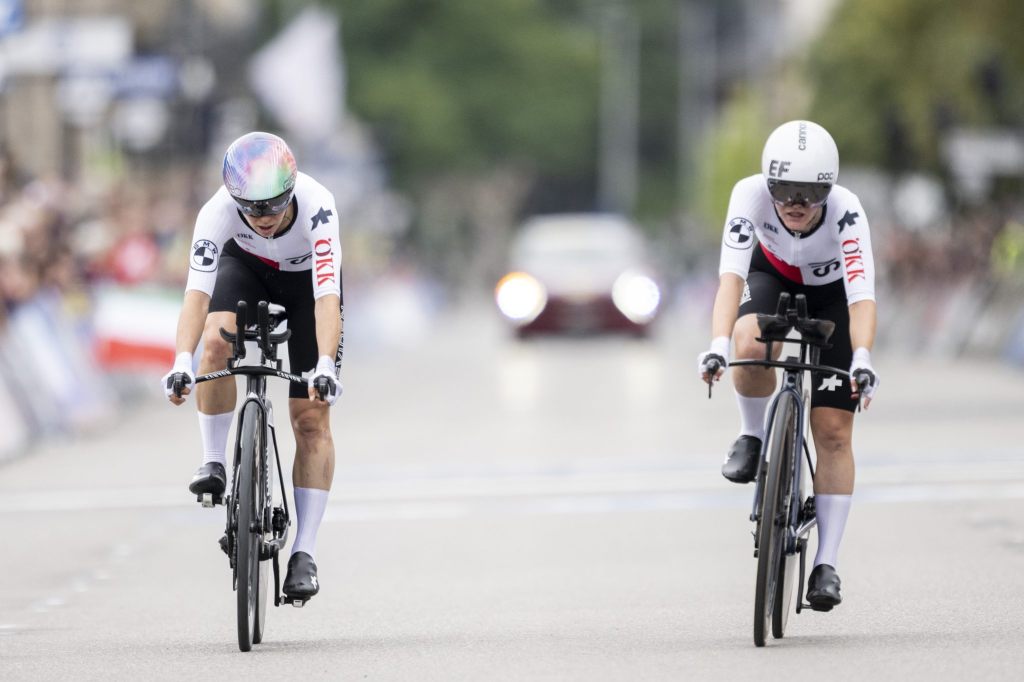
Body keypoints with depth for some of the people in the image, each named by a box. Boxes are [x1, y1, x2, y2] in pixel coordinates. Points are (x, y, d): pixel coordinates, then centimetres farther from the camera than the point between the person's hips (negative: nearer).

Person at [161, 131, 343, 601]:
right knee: (217, 342, -32)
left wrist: (326, 365, -60)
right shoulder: (219, 211, -35)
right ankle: (214, 462, -12)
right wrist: (182, 363, -56)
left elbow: (327, 296, -46)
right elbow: (197, 291, -42)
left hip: (307, 278, -1)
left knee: (311, 418, -8)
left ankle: (304, 553, -5)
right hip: (246, 266, 1)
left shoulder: (315, 206, -39)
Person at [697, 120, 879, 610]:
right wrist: (718, 345, -56)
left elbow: (862, 297, -45)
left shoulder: (846, 211, -38)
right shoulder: (751, 194, -35)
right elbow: (731, 276, -42)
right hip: (773, 277, 1)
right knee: (751, 344, -35)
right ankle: (752, 436, -6)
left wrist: (863, 360, -61)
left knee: (833, 431, -8)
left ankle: (827, 564, 0)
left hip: (832, 294, -1)